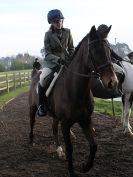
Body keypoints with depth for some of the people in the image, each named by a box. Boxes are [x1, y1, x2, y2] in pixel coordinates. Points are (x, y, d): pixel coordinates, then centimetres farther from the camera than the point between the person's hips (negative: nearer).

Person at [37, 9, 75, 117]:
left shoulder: (67, 32, 1)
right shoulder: (48, 35, -6)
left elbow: (71, 49, 8)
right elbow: (47, 53, -10)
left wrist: (73, 59, -11)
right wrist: (58, 59, -27)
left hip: (66, 60, 3)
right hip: (51, 61, -3)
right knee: (43, 78, -29)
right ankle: (41, 105, -12)